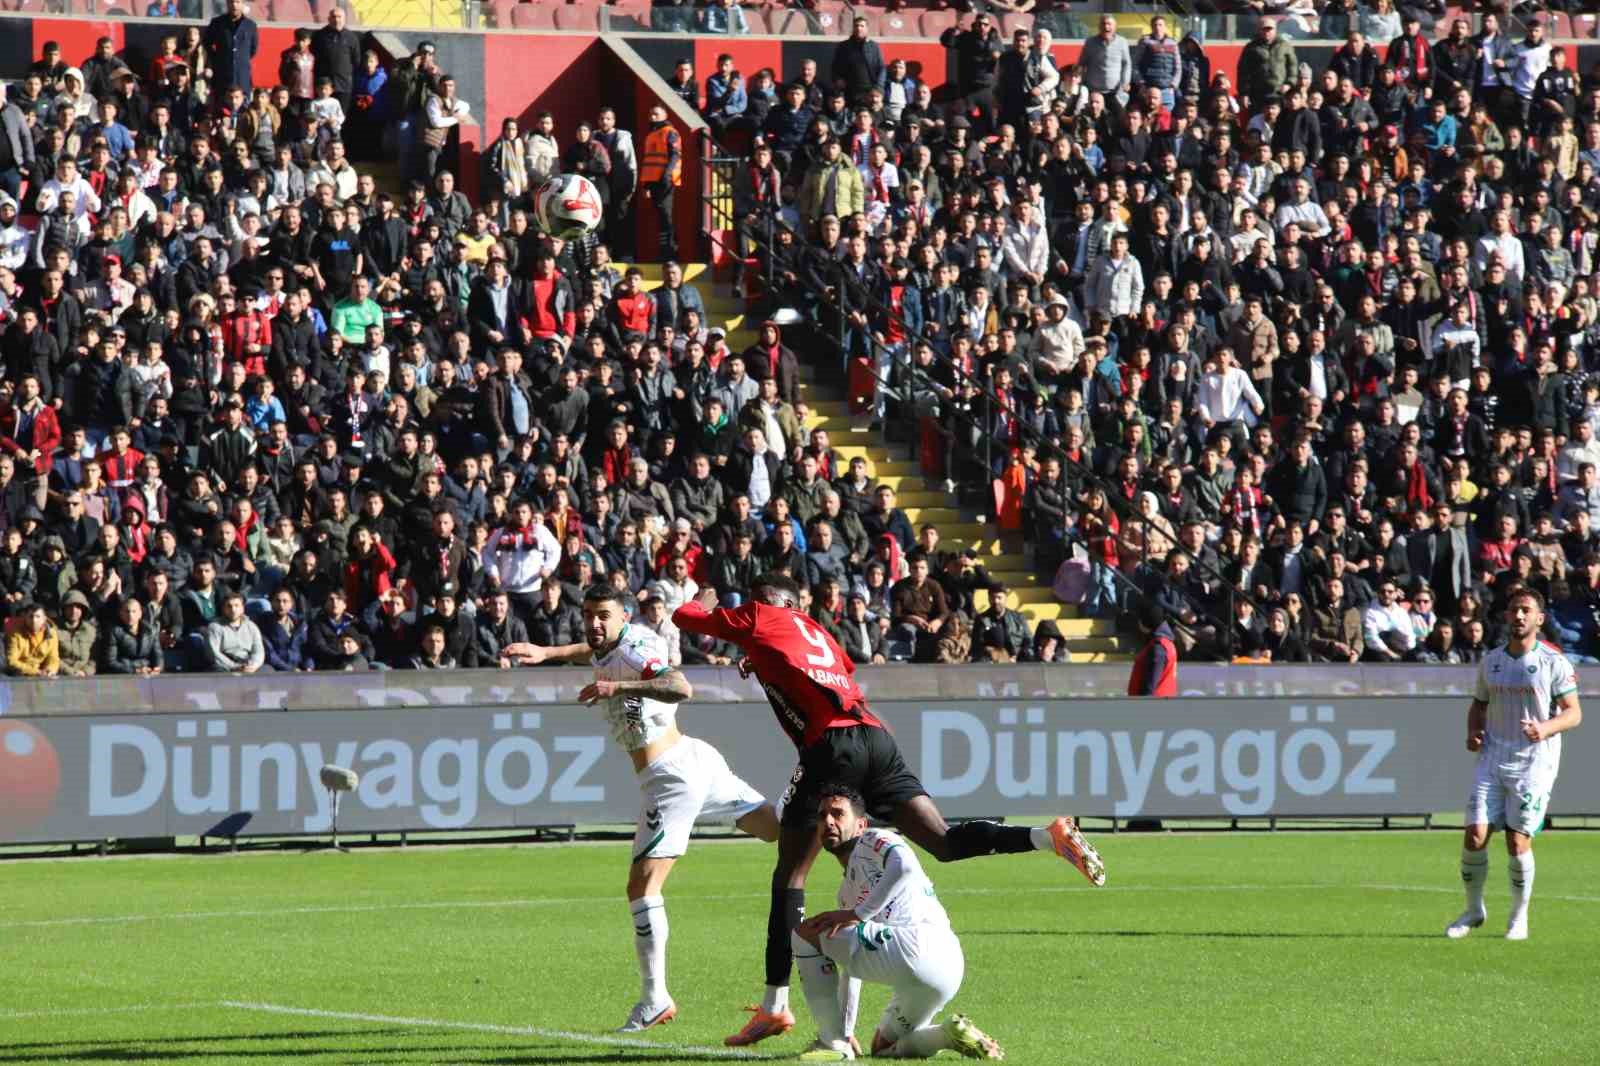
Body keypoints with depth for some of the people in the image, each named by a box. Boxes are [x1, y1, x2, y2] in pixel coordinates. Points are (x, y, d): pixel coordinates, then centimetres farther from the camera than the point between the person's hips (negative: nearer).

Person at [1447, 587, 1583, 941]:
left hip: (1535, 762, -4)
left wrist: (1546, 728, -22)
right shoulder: (1490, 662, 11)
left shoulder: (1553, 662, -2)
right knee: (1475, 835, -7)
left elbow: (1573, 713, -3)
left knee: (1517, 842, -7)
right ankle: (1474, 910, 13)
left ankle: (1519, 917, 12)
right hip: (1492, 759, 4)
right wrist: (1473, 732, 3)